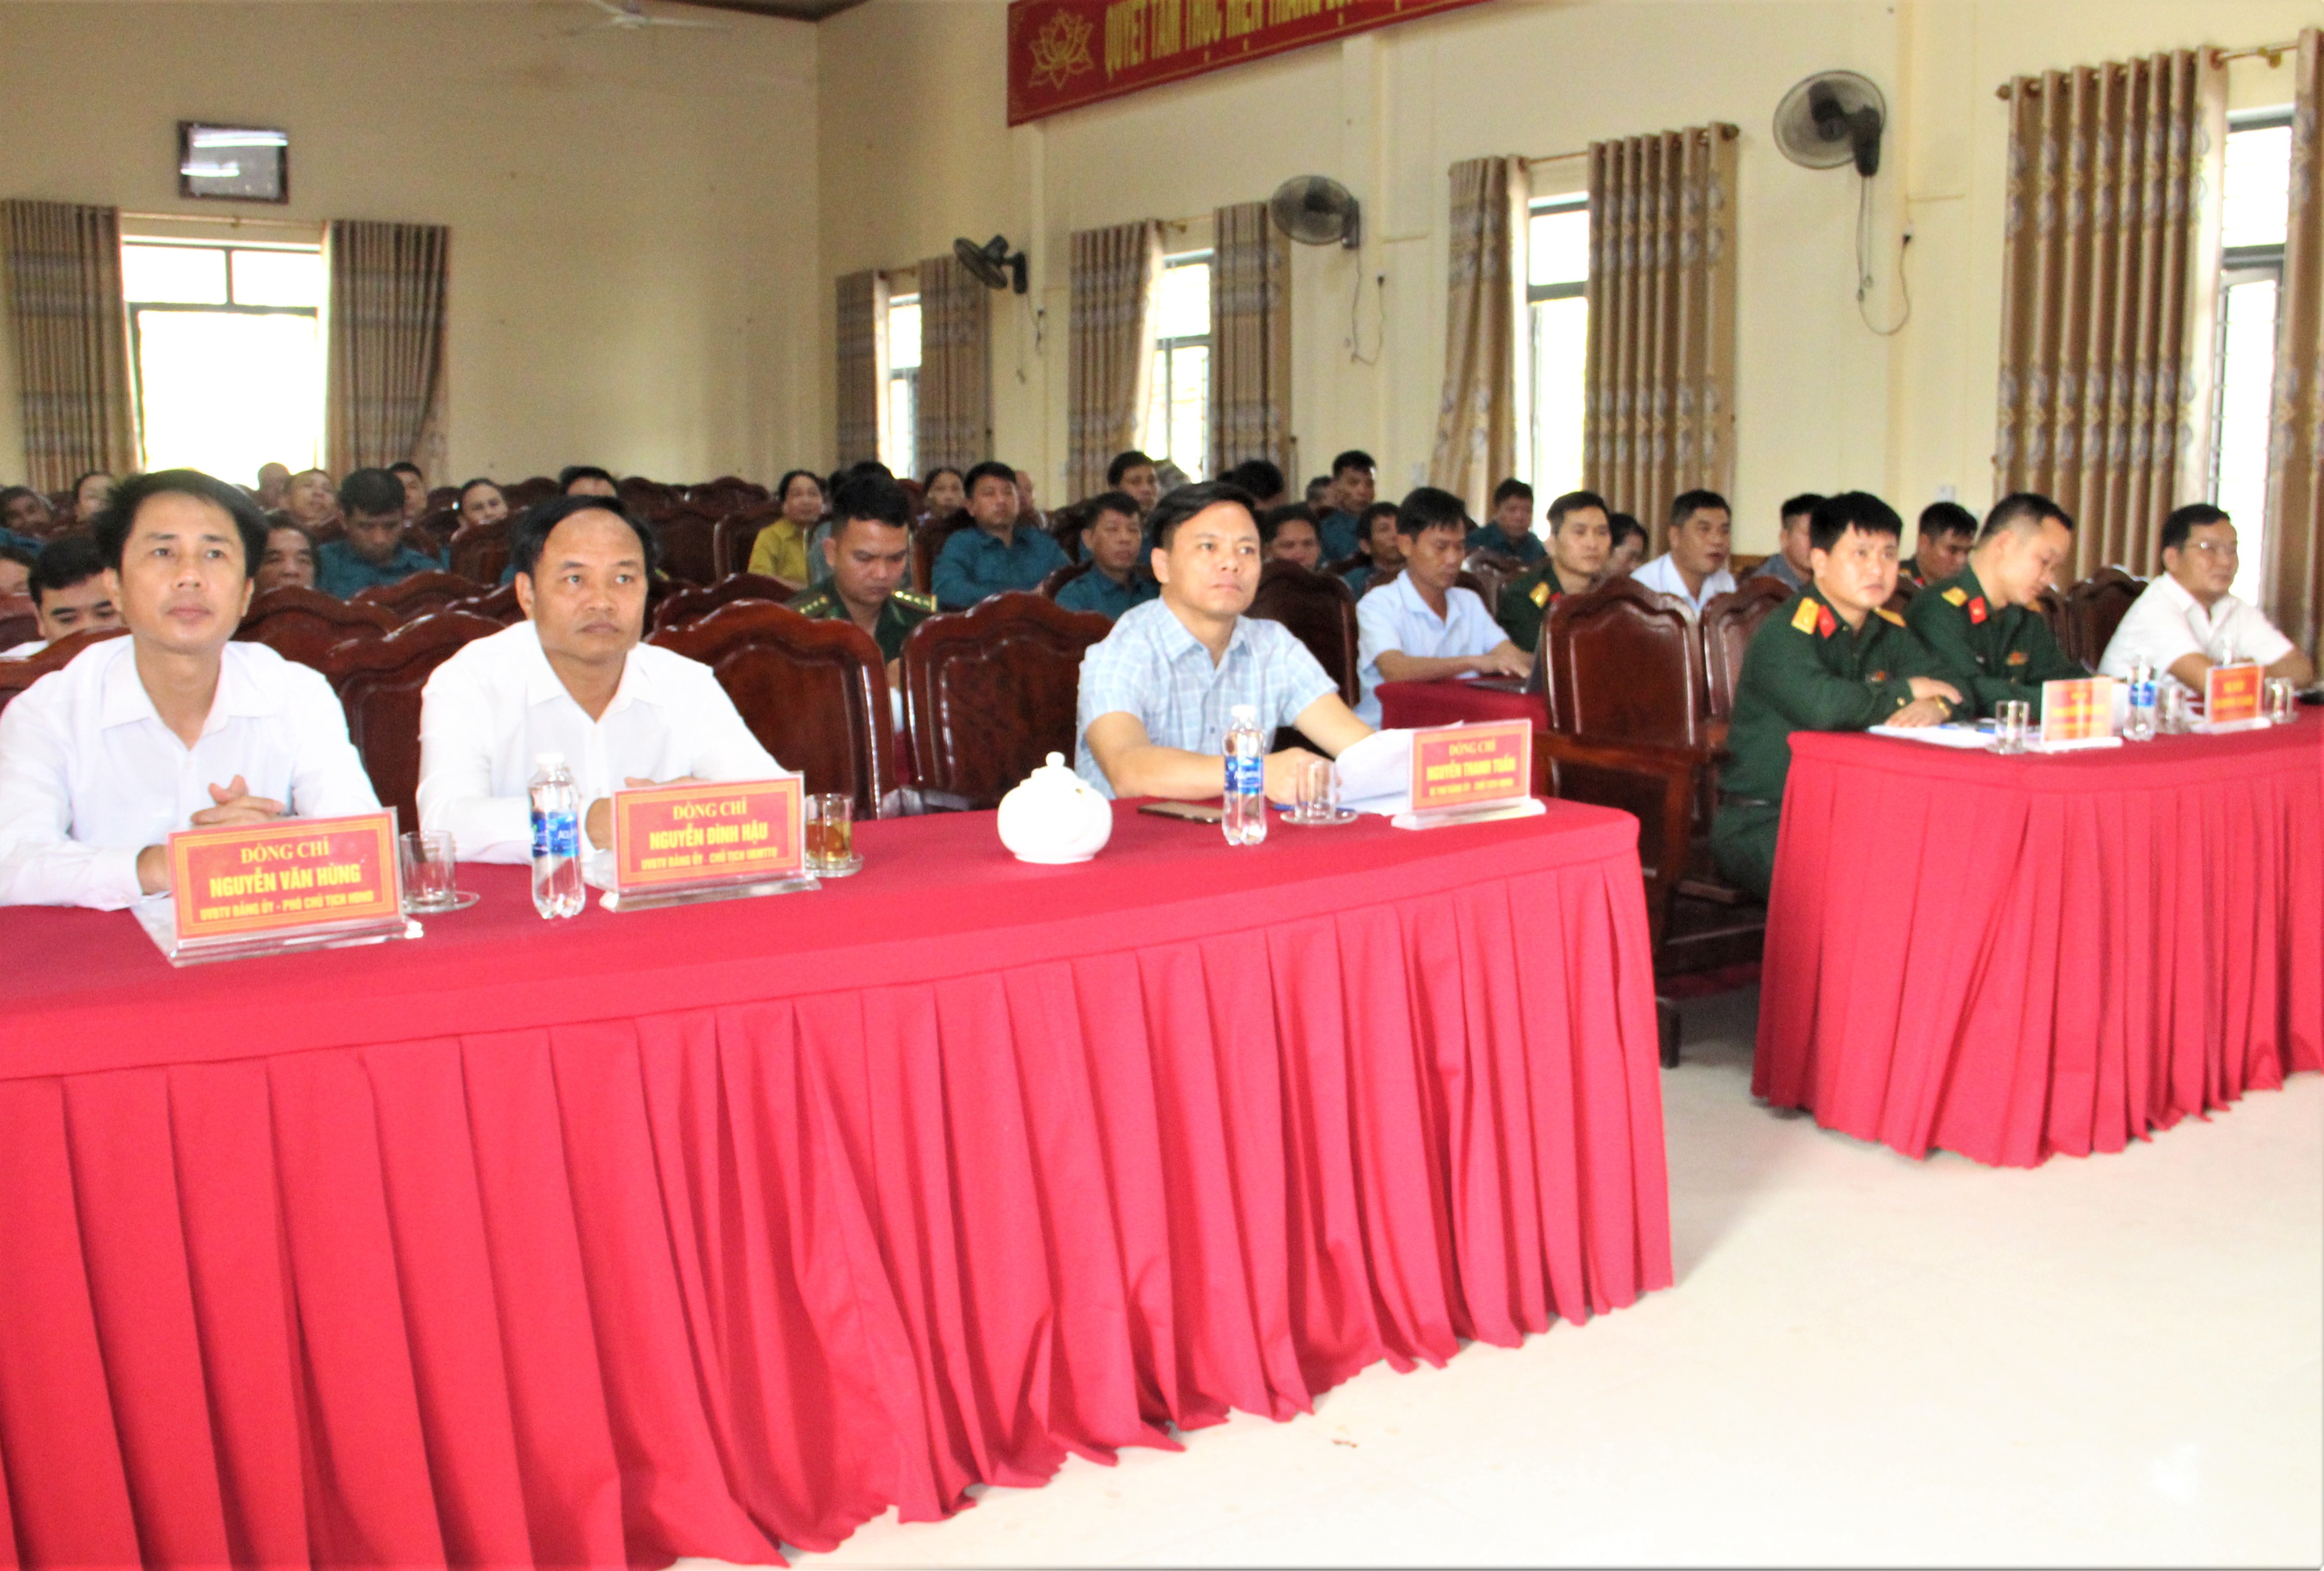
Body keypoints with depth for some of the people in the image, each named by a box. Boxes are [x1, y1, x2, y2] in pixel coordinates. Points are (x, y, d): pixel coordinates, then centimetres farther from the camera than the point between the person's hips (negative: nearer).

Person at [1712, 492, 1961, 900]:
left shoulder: (1890, 633, 12)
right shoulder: (1783, 634, -13)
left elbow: (1958, 690, 8)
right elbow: (1821, 706, -30)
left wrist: (1936, 706, -18)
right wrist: (1907, 691, -14)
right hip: (1761, 822, -7)